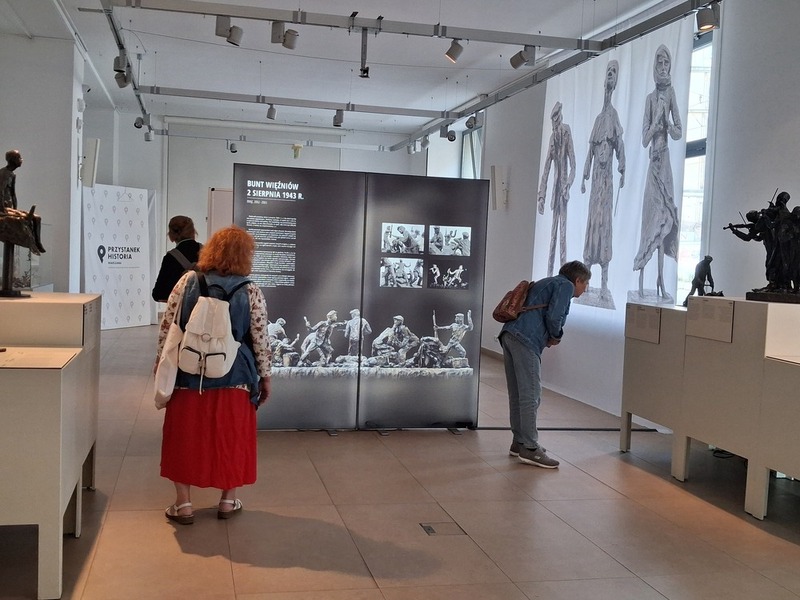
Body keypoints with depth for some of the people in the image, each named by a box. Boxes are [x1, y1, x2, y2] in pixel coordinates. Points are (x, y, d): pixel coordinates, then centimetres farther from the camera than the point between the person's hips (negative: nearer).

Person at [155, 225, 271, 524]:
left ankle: (183, 504, 17)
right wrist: (265, 376, 5)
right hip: (233, 378, -1)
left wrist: (161, 362, 13)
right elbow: (260, 339, -6)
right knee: (230, 438, 13)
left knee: (185, 436, 12)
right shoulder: (250, 291, -7)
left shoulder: (187, 281, -2)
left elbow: (167, 327, 0)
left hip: (188, 375, 1)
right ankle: (228, 500, 23)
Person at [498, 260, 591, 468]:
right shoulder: (566, 286, 3)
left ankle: (519, 442, 22)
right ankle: (530, 449, -6)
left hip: (509, 334, 9)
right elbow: (554, 316, -12)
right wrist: (556, 336, 7)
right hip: (525, 341, -9)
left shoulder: (547, 283, 30)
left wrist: (549, 336, 16)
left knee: (517, 395, 14)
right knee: (531, 396, -7)